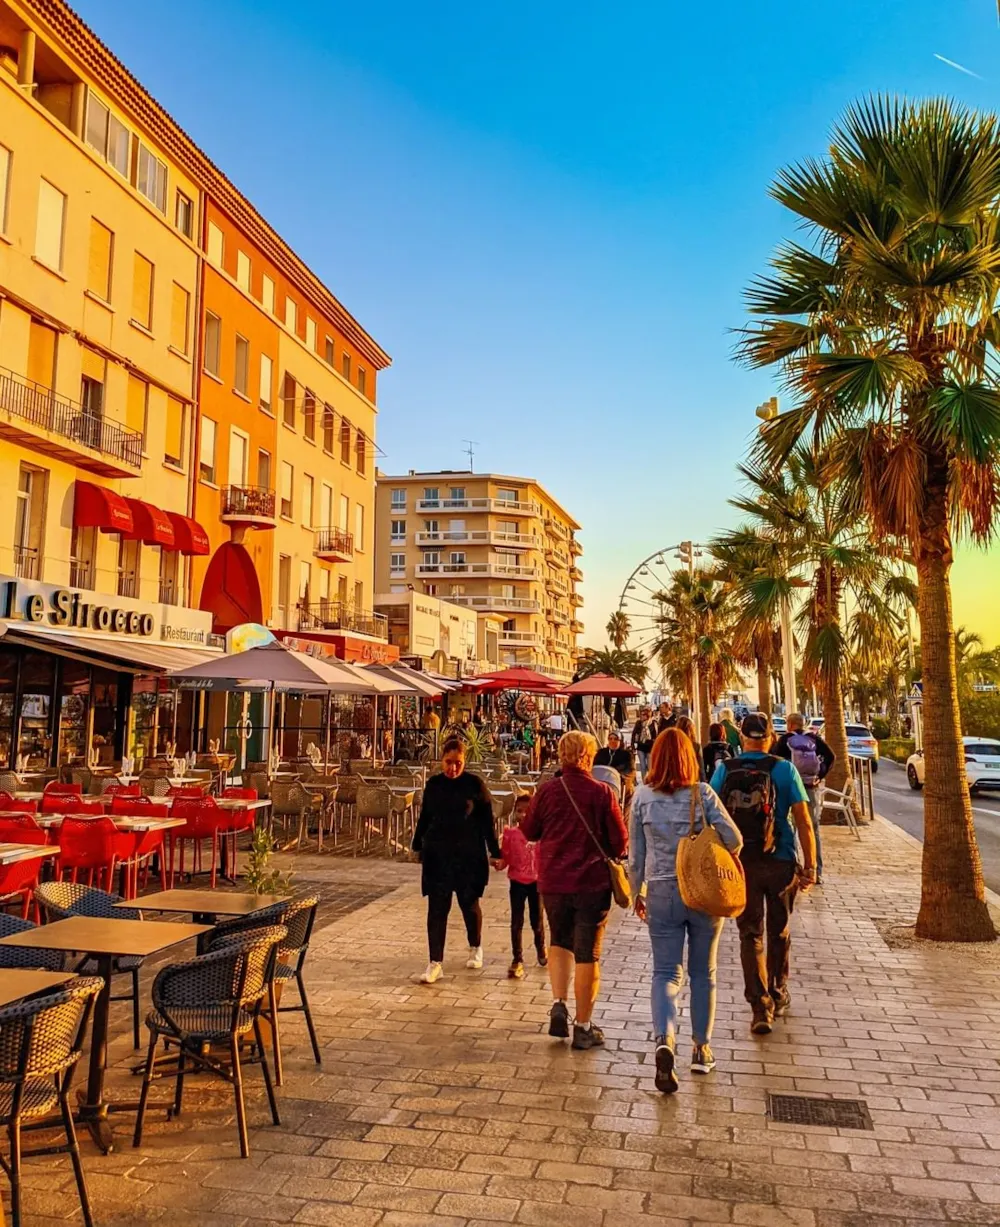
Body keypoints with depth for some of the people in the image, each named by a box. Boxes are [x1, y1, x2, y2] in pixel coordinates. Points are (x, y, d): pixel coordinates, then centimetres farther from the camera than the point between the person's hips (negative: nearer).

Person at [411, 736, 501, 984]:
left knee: (469, 904, 12)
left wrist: (494, 852, -3)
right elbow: (424, 817, 13)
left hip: (469, 855, -2)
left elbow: (487, 820, -3)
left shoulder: (474, 784, -7)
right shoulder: (434, 784, 2)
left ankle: (475, 948, 37)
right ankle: (435, 964, 5)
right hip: (437, 855, 2)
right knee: (436, 908, 0)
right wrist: (418, 845, 17)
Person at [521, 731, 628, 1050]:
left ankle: (558, 1005, 9)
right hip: (592, 882, -2)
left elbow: (529, 830, 6)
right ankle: (583, 1027, 14)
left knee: (559, 943, 23)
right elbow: (620, 841, -7)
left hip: (553, 881, 2)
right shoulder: (601, 792, -11)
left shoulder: (547, 791, -6)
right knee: (587, 953, 7)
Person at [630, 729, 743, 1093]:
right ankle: (701, 1049, 26)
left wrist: (636, 893, 13)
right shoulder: (702, 794, -7)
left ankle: (665, 1042, -16)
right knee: (703, 973, 16)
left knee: (666, 972, 6)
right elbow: (734, 840, -9)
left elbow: (635, 852, 2)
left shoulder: (642, 796, -4)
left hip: (661, 892, 0)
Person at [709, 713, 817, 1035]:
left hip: (739, 863, 0)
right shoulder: (784, 769, -6)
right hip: (780, 863, 0)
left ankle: (760, 1007, 0)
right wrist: (810, 866, -4)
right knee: (779, 932, 19)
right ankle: (777, 994, 35)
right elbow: (803, 821, -9)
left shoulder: (724, 770, -2)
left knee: (750, 935, 8)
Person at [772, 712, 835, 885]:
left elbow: (775, 759, -15)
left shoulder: (785, 739, -4)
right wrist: (820, 776, -3)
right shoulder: (814, 738, 3)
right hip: (811, 787, 2)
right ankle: (817, 872, 11)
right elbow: (831, 757, -7)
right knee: (814, 830, 11)